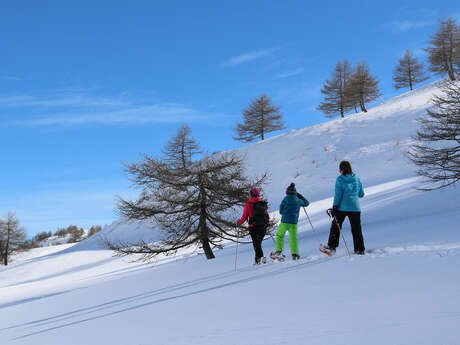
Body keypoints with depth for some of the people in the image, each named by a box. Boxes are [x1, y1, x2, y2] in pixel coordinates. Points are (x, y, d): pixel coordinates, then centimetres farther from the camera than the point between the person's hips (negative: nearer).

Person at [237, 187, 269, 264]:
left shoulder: (248, 204, -4)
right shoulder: (263, 203, 8)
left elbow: (244, 217, -4)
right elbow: (267, 215, 12)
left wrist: (239, 223, 13)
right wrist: (266, 224, 29)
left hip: (253, 227, -4)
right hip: (263, 226, 4)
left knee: (256, 243, -5)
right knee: (258, 242, 16)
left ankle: (261, 257, -22)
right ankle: (257, 259, 18)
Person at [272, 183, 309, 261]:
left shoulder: (285, 199, -4)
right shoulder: (298, 200, 5)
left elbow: (281, 211, 1)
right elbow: (306, 203, 25)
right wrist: (300, 196, 31)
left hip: (285, 221, -2)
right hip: (294, 222, 3)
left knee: (279, 235, 11)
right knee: (293, 238, 6)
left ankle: (279, 251, 1)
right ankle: (295, 254, -1)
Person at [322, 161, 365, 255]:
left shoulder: (340, 179, -6)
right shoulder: (357, 178, 5)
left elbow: (338, 194, -10)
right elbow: (361, 194, 11)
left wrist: (334, 207, -6)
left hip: (342, 207, -3)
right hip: (355, 207, 3)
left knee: (335, 226, 10)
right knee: (356, 229, 6)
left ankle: (332, 246, 12)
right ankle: (360, 249, 6)